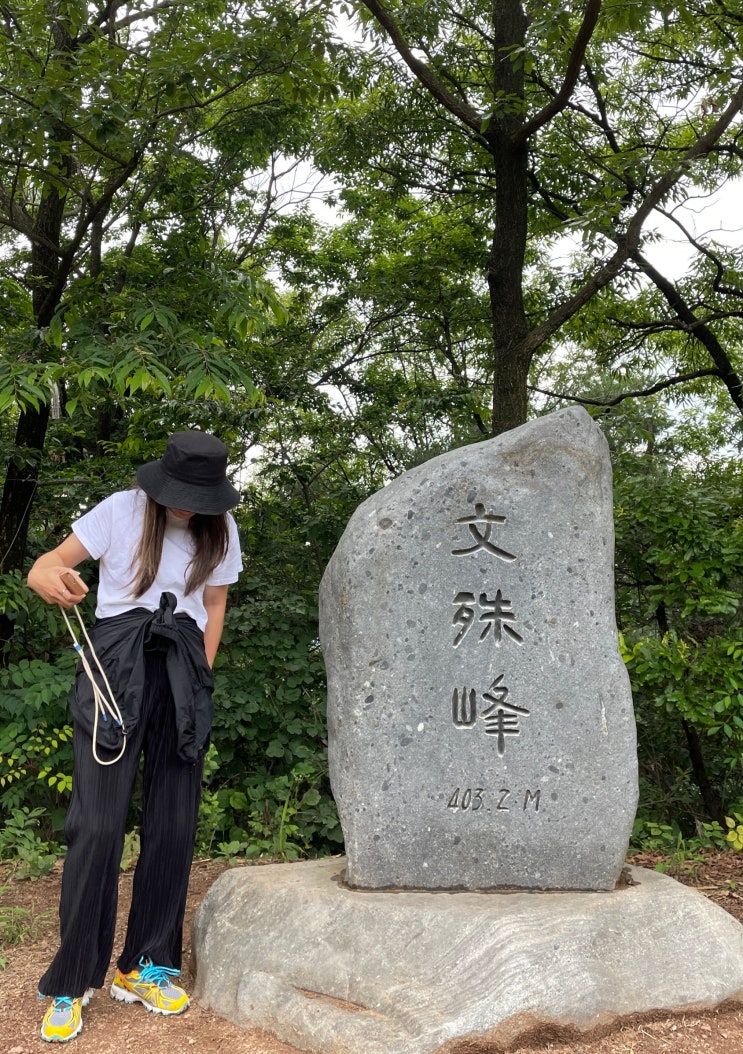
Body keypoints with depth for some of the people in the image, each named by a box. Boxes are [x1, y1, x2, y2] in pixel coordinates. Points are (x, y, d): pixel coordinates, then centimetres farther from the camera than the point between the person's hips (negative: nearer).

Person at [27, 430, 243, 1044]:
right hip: (116, 663, -4)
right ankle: (70, 983, 4)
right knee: (99, 823, -10)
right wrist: (49, 578, -32)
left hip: (183, 673, 4)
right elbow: (46, 566, -8)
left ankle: (145, 967, 20)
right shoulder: (122, 510, -4)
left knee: (174, 824, 4)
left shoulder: (221, 531, 8)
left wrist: (201, 676, 9)